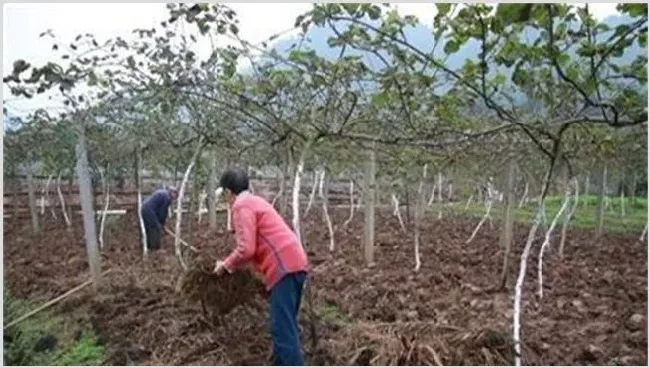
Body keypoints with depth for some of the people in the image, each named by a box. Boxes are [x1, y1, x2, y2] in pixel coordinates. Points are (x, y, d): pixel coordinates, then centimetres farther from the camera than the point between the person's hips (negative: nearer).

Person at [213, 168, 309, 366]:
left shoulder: (241, 206, -5)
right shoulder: (255, 201, 25)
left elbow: (246, 249, -14)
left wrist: (226, 265, 3)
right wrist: (230, 263, 34)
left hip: (283, 268, -10)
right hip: (294, 263, 10)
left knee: (282, 329, -7)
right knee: (285, 326, 18)